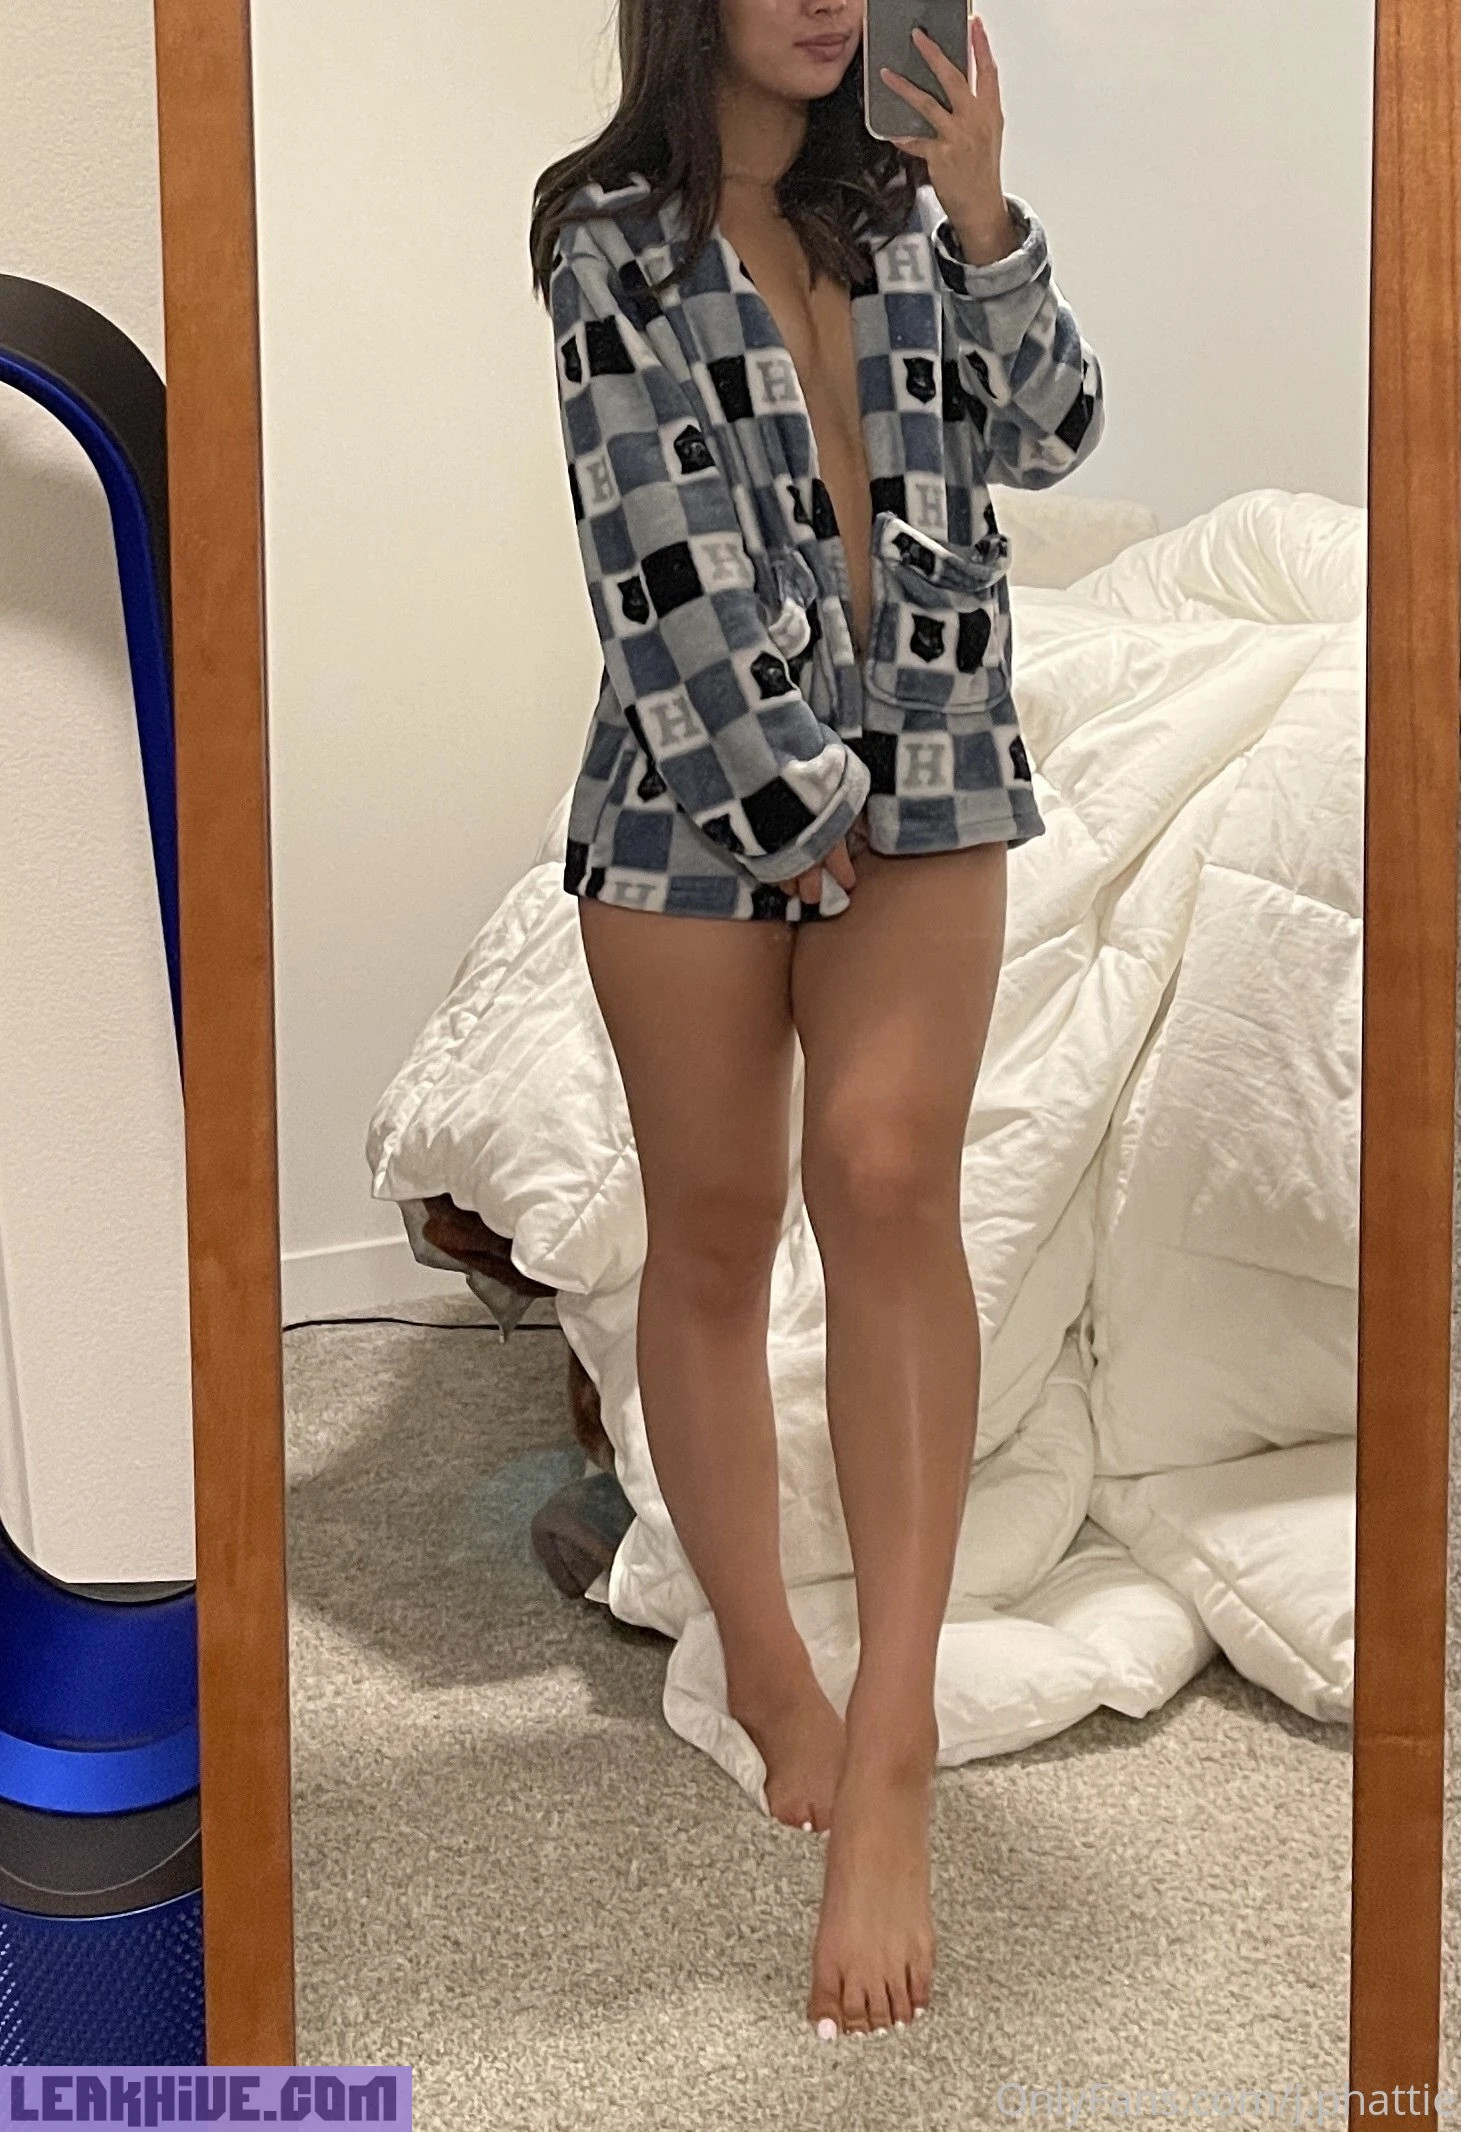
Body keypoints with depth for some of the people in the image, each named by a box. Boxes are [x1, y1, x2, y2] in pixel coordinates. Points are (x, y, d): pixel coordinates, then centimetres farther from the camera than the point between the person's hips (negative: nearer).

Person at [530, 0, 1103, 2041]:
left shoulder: (901, 201, 14)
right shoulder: (613, 234, 1)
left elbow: (1042, 437, 7)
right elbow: (666, 551, -8)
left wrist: (986, 214, -5)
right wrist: (807, 788, -11)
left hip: (923, 774, 2)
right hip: (701, 782, -2)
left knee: (888, 1173, -18)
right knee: (713, 1232, 5)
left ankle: (891, 1747, -18)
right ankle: (764, 1663, 24)